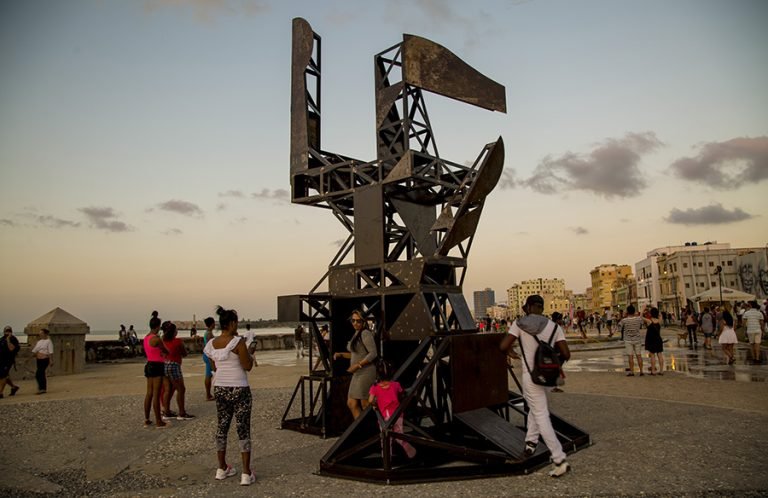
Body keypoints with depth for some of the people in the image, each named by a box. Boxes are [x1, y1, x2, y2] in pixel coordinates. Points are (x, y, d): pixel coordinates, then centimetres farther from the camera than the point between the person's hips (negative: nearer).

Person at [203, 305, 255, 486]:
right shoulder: (237, 342, -16)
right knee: (243, 430, 1)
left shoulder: (211, 344, 3)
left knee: (221, 427, 16)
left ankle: (222, 469, 27)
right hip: (239, 389, -6)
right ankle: (246, 474, 3)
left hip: (220, 389, 6)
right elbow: (248, 366, -14)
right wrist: (248, 353, 4)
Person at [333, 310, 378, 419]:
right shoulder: (356, 334, 15)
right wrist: (341, 354, 14)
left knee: (365, 404, -3)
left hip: (366, 372, -9)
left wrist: (358, 365, -19)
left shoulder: (366, 333, -12)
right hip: (357, 374, 9)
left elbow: (373, 353, -19)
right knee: (351, 403, 10)